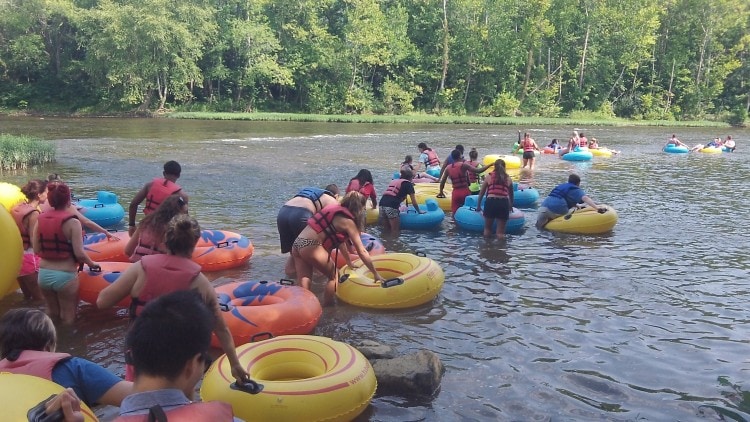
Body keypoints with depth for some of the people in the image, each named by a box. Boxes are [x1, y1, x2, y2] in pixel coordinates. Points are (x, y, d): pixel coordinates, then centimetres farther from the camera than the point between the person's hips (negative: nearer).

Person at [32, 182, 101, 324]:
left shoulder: (40, 219, 0)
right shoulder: (72, 222, -16)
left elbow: (36, 250, 1)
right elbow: (79, 254, -19)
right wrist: (91, 263, -1)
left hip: (43, 274, 5)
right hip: (65, 276, -5)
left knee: (51, 313, 25)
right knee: (68, 317, 11)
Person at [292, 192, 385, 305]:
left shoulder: (336, 211, 20)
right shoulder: (347, 221, -2)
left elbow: (340, 240, 29)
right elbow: (362, 251, -2)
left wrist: (349, 262, 37)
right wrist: (376, 274, 5)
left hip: (297, 244, 8)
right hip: (310, 246, -8)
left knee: (304, 283, 7)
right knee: (334, 275, 9)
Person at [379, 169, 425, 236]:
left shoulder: (393, 181, 29)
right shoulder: (408, 184, 12)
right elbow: (414, 202, 13)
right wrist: (419, 211, 28)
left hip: (382, 203, 6)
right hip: (392, 206, -6)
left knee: (386, 229, 16)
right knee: (395, 231, 2)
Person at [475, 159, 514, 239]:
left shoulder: (489, 177, 13)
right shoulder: (508, 179, 16)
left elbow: (481, 193, 16)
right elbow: (511, 195, 26)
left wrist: (478, 206, 29)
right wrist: (510, 206, 43)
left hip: (491, 202, -1)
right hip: (503, 203, 1)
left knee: (487, 230, 15)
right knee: (500, 233, 8)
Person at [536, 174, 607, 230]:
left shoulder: (561, 186, 28)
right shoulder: (576, 190, 7)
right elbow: (585, 198, -11)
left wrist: (576, 206, 35)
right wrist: (597, 207, -22)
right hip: (557, 209, -8)